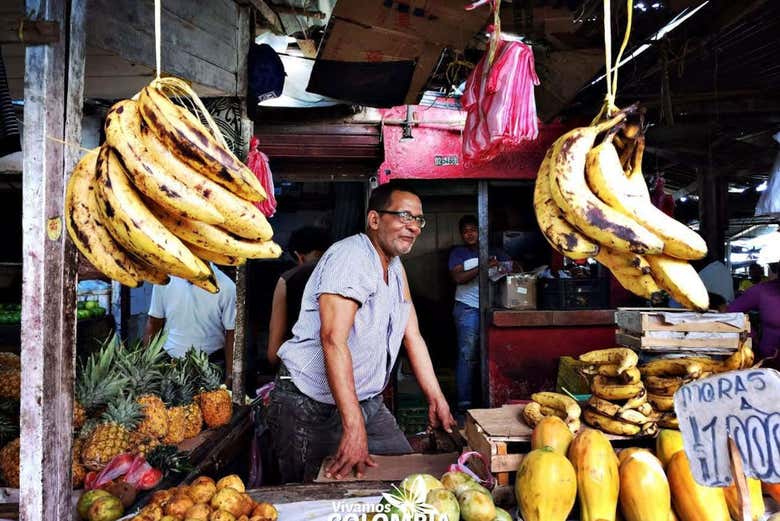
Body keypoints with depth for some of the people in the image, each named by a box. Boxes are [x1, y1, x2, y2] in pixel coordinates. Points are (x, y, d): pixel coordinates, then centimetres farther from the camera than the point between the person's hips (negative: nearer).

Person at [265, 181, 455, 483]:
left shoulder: (396, 268, 9)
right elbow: (333, 340, -31)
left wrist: (437, 400, 6)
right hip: (310, 406, -8)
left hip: (367, 401, 8)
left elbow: (413, 336, 9)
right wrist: (354, 427, -34)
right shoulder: (351, 256, -21)